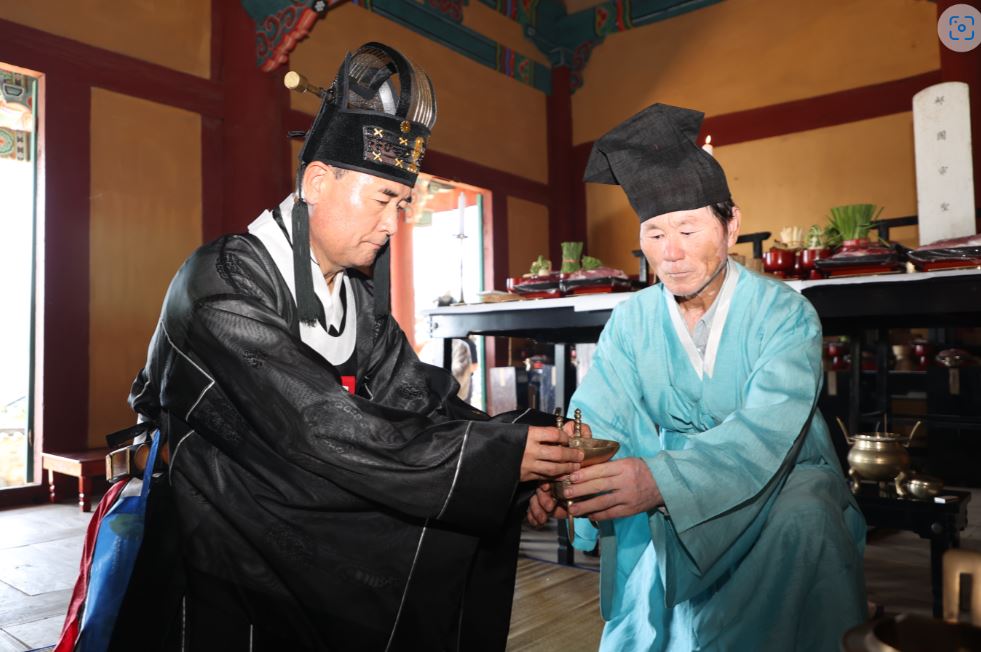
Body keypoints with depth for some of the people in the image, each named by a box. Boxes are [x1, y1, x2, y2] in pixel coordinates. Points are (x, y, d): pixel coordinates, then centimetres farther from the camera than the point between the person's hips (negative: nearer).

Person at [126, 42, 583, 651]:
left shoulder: (361, 292, 5)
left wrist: (523, 451, -15)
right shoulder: (224, 283, -19)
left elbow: (416, 399, -1)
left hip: (311, 520, 6)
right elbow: (321, 429, -26)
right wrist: (497, 456, -25)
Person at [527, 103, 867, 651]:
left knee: (804, 514, -33)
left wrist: (661, 479, -45)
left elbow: (766, 431, -27)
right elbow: (597, 418, -10)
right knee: (625, 513, -26)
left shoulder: (784, 314, -11)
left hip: (784, 480, -2)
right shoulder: (631, 322, 0)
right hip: (673, 491, 3)